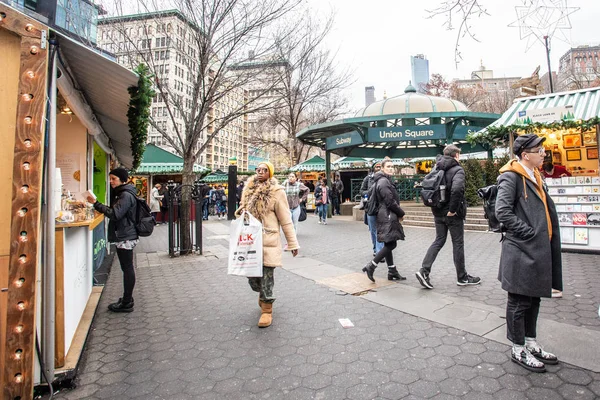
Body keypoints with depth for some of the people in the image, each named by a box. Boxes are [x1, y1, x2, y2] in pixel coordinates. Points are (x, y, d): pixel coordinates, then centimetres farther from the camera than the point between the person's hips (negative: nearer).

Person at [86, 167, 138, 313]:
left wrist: (96, 204, -20)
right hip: (124, 236, 10)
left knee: (127, 269, -4)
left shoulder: (126, 195, -15)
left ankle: (126, 303, 4)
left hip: (125, 237, -10)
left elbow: (115, 214, -23)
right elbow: (115, 212, 19)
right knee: (127, 268, 15)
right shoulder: (122, 193, 17)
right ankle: (127, 299, 25)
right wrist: (97, 205, 10)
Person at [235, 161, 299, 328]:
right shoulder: (248, 190, 9)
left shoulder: (276, 192, -6)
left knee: (266, 276, 1)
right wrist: (239, 211, -3)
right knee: (251, 273, 12)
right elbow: (241, 210, 22)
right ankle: (263, 294, 43)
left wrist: (292, 243, -2)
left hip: (268, 241, -5)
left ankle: (267, 309, 21)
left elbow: (285, 220, -4)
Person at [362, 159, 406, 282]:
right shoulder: (383, 181, -13)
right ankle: (370, 266, -7)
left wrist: (398, 214, 14)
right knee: (391, 244, -10)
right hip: (387, 217, -11)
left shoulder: (386, 180, 20)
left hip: (387, 217, 11)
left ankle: (392, 272, 19)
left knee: (389, 244, 12)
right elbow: (390, 201, -19)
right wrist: (401, 213, -7)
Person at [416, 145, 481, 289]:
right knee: (458, 244, 7)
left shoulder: (437, 169, 8)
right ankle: (462, 277, 22)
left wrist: (434, 205, 9)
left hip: (438, 212, 6)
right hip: (453, 214, -6)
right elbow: (456, 190, -30)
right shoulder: (458, 170, -13)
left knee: (439, 241, 12)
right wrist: (452, 209, -21)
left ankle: (424, 271, 1)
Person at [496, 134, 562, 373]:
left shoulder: (535, 176, 15)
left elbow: (546, 209, 23)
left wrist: (544, 238, 11)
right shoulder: (510, 177, -14)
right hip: (521, 252, -9)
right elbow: (503, 212, -23)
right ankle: (518, 350, 19)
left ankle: (531, 344, 35)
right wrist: (529, 233, -17)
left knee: (533, 299, 19)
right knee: (519, 302, 4)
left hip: (538, 250, 9)